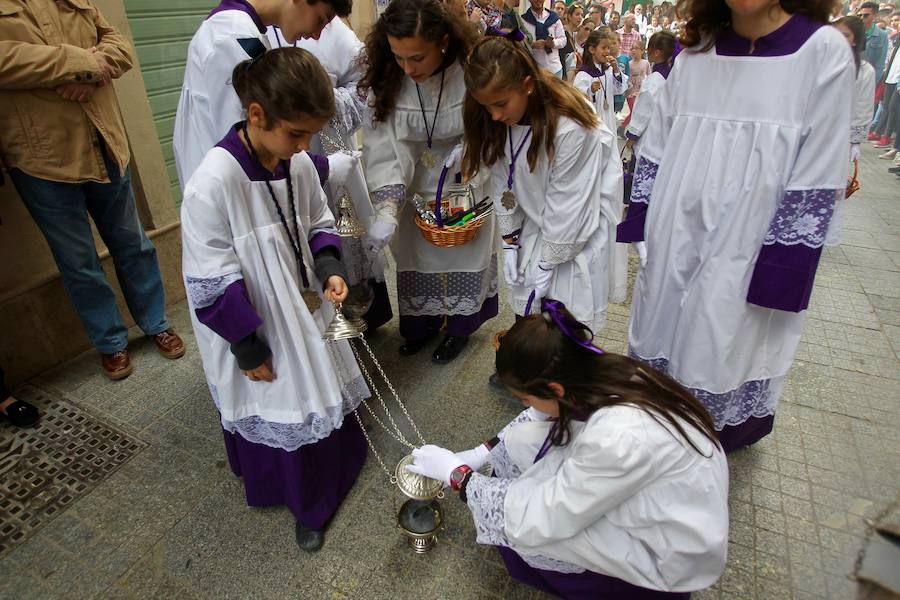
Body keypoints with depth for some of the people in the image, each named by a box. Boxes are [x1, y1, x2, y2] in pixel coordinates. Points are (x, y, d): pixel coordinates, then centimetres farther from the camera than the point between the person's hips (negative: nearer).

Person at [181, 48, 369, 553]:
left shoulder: (300, 165, -9)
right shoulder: (213, 183, -25)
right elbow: (213, 282, -20)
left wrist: (328, 269, -11)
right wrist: (248, 347, -14)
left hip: (306, 310, 6)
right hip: (257, 326, -5)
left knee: (321, 391, 20)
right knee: (275, 409, 11)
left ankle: (332, 470, 49)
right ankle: (306, 503, 37)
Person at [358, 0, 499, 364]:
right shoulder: (384, 80, -20)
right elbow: (382, 147, -23)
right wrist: (386, 208, -34)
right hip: (413, 187, 2)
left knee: (464, 251, 9)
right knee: (414, 254, 13)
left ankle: (460, 325, 33)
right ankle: (422, 323, 37)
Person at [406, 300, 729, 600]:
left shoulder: (618, 439, -39)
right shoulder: (603, 372, -17)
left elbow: (534, 522, -27)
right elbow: (540, 416, 3)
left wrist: (456, 472, -16)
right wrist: (478, 455, 0)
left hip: (671, 552, -7)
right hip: (645, 499, 7)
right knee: (521, 439, -4)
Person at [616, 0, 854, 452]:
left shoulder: (823, 51, -7)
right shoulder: (697, 52, 5)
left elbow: (817, 180, -9)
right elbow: (657, 145, 9)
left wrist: (780, 268, -13)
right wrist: (640, 222, 4)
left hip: (744, 249, -4)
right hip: (674, 238, 4)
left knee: (723, 342, 8)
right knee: (664, 327, 15)